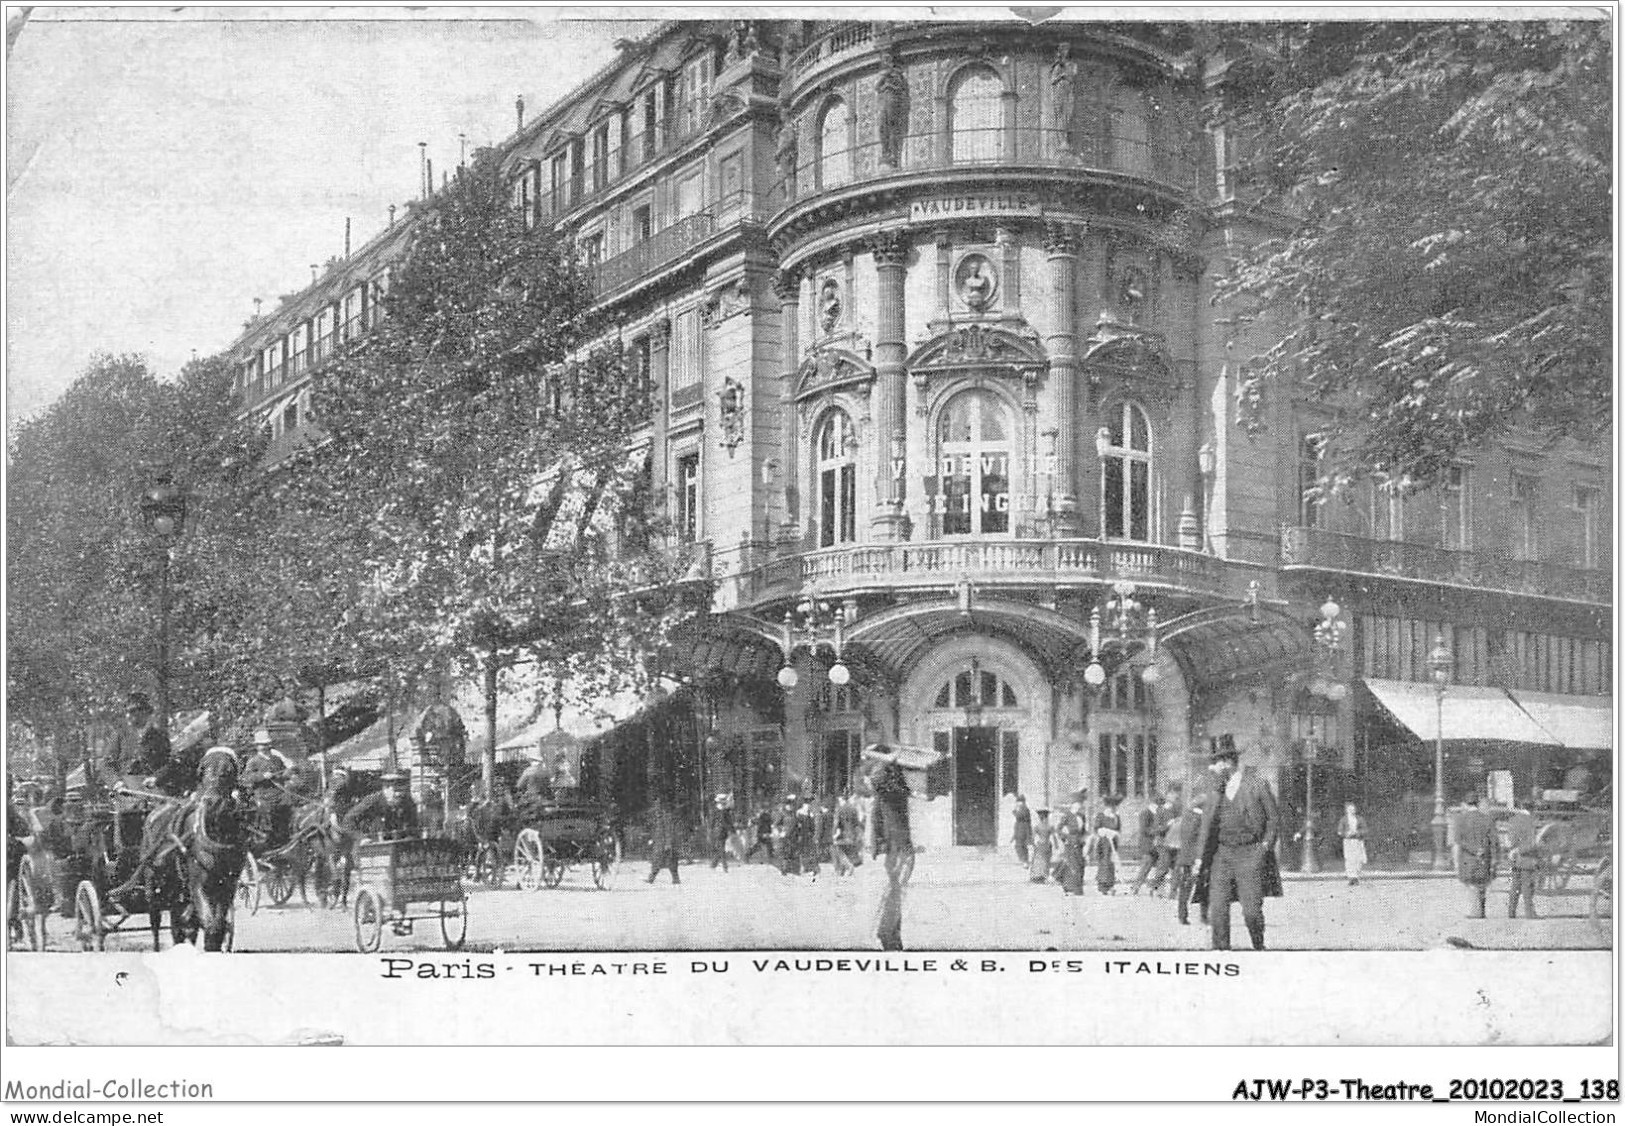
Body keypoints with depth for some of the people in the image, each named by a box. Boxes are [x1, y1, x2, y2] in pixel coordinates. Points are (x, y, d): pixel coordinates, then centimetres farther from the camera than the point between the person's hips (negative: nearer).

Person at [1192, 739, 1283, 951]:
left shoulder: (1257, 783, -3)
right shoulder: (1216, 786, 8)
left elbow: (1274, 818, 4)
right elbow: (1208, 821, 12)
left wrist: (1265, 845, -5)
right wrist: (1200, 856, 7)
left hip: (1250, 853, -4)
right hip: (1222, 852, 4)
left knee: (1251, 911, -6)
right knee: (1217, 909, -4)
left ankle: (1259, 948, 17)